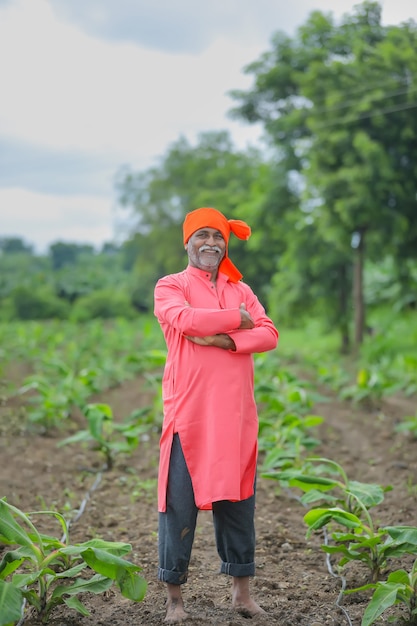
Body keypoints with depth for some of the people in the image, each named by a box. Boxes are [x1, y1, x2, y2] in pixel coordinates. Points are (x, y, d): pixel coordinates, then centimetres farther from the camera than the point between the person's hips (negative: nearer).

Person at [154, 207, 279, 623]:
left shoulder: (242, 290, 16)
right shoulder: (170, 286, 3)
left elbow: (269, 335, 2)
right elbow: (186, 318, -19)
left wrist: (226, 340, -14)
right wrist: (237, 318, -7)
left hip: (236, 415, 4)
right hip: (188, 413, -4)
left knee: (237, 499, 11)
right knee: (180, 502, 1)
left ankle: (241, 590, 24)